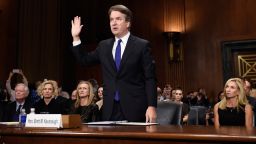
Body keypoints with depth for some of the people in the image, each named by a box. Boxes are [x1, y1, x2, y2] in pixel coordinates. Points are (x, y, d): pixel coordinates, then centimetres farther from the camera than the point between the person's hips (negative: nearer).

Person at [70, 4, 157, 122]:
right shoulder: (104, 46, 12)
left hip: (134, 108, -3)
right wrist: (75, 37, 7)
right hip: (110, 109, 4)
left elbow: (150, 79, -5)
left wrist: (151, 106, -13)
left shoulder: (142, 45, -2)